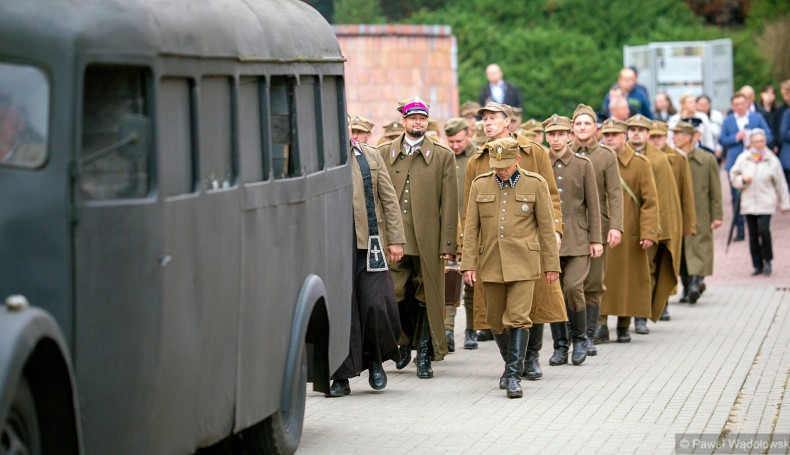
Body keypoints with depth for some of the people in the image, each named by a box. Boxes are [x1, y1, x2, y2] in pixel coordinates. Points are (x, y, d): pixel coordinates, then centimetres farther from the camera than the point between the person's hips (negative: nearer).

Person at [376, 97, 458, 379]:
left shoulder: (442, 156, 6)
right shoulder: (384, 153, 10)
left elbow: (449, 204, 3)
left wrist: (447, 242, -4)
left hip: (428, 241, -1)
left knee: (427, 298, 2)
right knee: (394, 295, 1)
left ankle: (424, 355, 10)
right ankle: (404, 342, 24)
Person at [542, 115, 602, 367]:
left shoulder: (583, 165, 4)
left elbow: (593, 204, 4)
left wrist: (596, 239, -1)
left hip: (577, 238, -2)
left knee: (573, 288, -13)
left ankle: (580, 338, 8)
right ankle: (560, 347, 10)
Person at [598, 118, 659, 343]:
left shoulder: (640, 164, 1)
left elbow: (650, 202, -2)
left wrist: (648, 233, -11)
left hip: (629, 235, -1)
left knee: (627, 280, 4)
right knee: (599, 279, -5)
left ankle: (624, 326, 13)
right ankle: (601, 322, -1)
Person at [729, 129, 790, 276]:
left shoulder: (772, 160, 0)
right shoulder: (743, 159, 4)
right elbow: (733, 177, 13)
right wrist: (742, 180, -9)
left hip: (766, 203, -2)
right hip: (748, 202, 2)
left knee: (763, 230, -16)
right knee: (753, 234, 2)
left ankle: (767, 260, 4)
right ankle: (757, 265, 12)